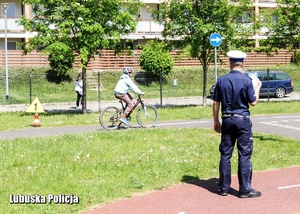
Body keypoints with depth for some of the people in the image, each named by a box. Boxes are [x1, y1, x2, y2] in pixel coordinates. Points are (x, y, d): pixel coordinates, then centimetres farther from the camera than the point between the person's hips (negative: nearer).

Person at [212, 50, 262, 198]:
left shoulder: (221, 80, 0)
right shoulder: (246, 80, -9)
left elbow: (216, 103, 3)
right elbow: (253, 102, -5)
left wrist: (216, 121, 13)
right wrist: (258, 87, 12)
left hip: (227, 120, 3)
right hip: (243, 120, -3)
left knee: (225, 154, 10)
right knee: (245, 155, 2)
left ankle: (223, 188, 16)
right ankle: (245, 190, 5)